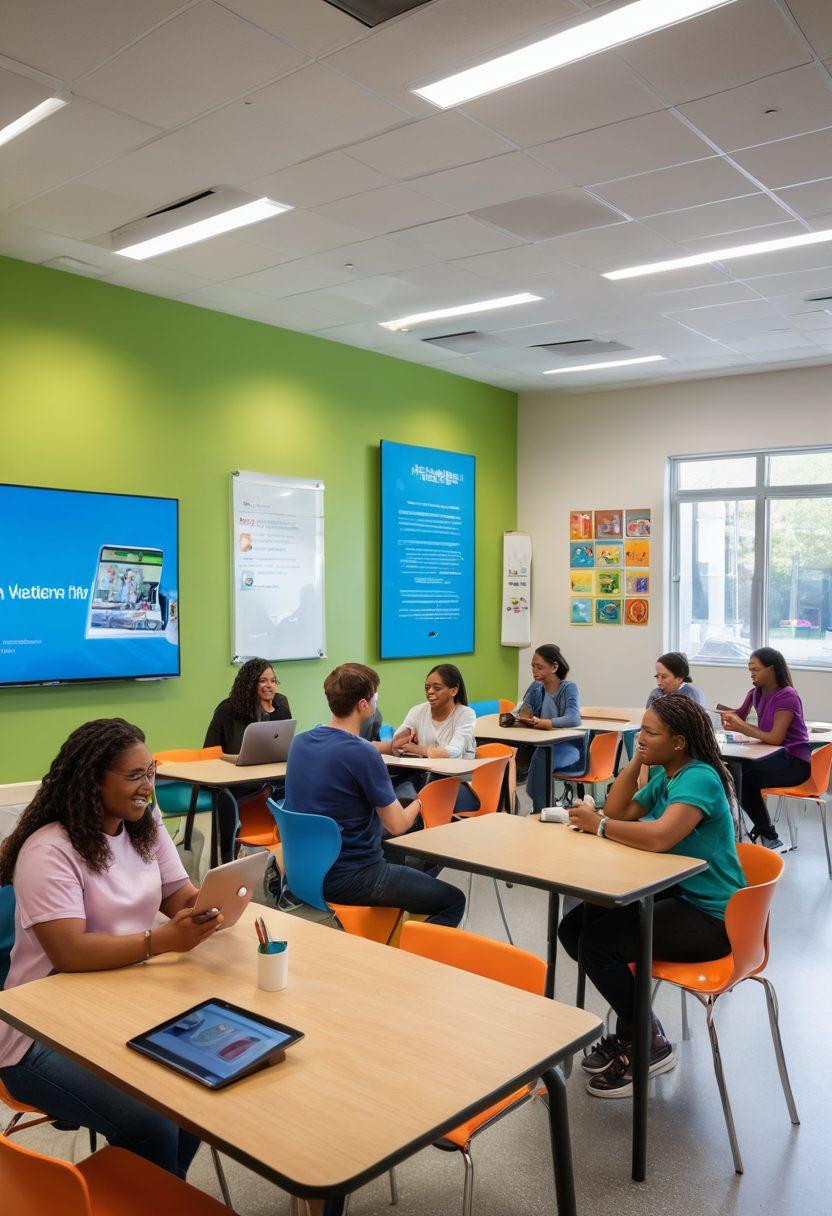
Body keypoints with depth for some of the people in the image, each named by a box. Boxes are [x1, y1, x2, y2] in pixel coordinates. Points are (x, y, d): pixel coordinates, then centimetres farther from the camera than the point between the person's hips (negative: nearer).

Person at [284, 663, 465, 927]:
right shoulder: (363, 754, -23)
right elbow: (397, 825, -16)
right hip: (347, 879, -8)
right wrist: (417, 804, 7)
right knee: (453, 901, 2)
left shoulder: (301, 742, 1)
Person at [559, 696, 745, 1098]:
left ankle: (650, 1045, 0)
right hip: (674, 893, 10)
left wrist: (597, 824, -22)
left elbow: (660, 837, -35)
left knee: (597, 942, -23)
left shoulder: (699, 779, -20)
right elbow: (619, 812, 5)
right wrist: (636, 761, -2)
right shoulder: (664, 776, 9)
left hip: (711, 917, -9)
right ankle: (631, 1026, 15)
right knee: (573, 927, 0)